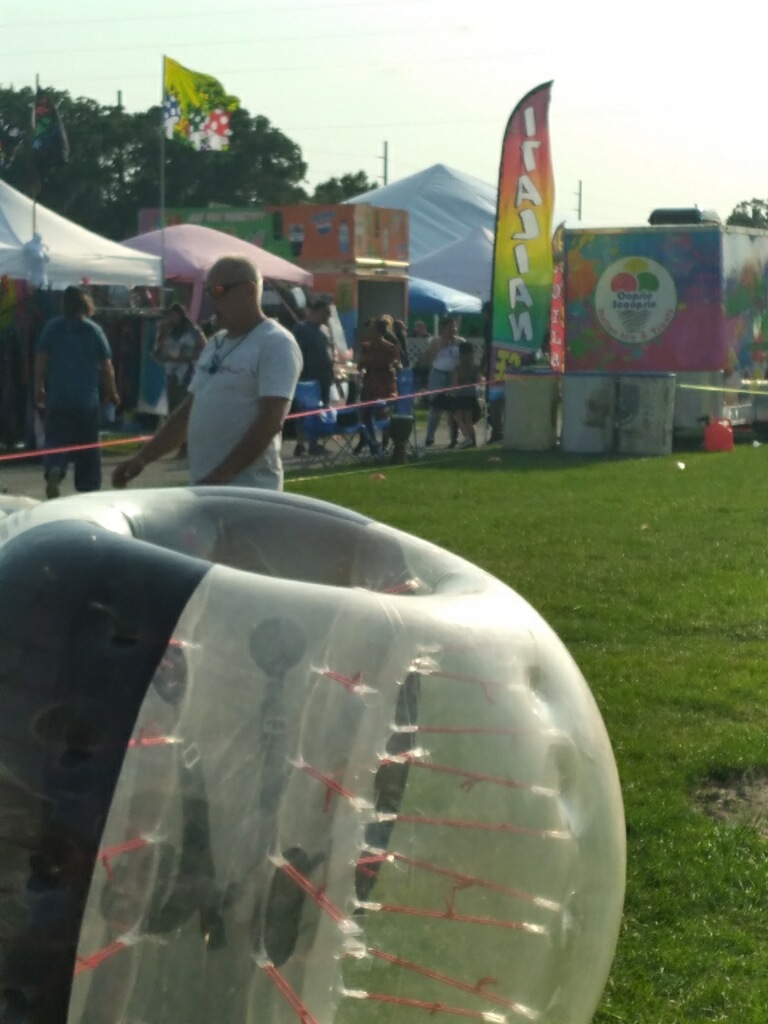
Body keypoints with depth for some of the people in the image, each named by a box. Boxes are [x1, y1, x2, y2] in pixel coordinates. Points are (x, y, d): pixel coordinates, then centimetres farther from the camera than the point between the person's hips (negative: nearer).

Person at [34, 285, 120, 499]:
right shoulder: (94, 330, -3)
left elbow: (41, 359, -2)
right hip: (87, 398, -1)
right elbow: (106, 365, -3)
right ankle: (87, 485, 17)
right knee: (87, 444, 11)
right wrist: (112, 392, 8)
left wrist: (39, 388, 6)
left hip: (57, 396, 1)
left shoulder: (52, 327, 0)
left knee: (56, 439, 1)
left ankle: (53, 471, -26)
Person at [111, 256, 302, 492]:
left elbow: (270, 422, -18)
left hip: (248, 492, -8)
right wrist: (142, 457, 15)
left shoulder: (275, 344, -9)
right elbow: (188, 411, 23)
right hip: (202, 486, 8)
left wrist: (221, 476, -22)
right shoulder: (215, 344, 17)